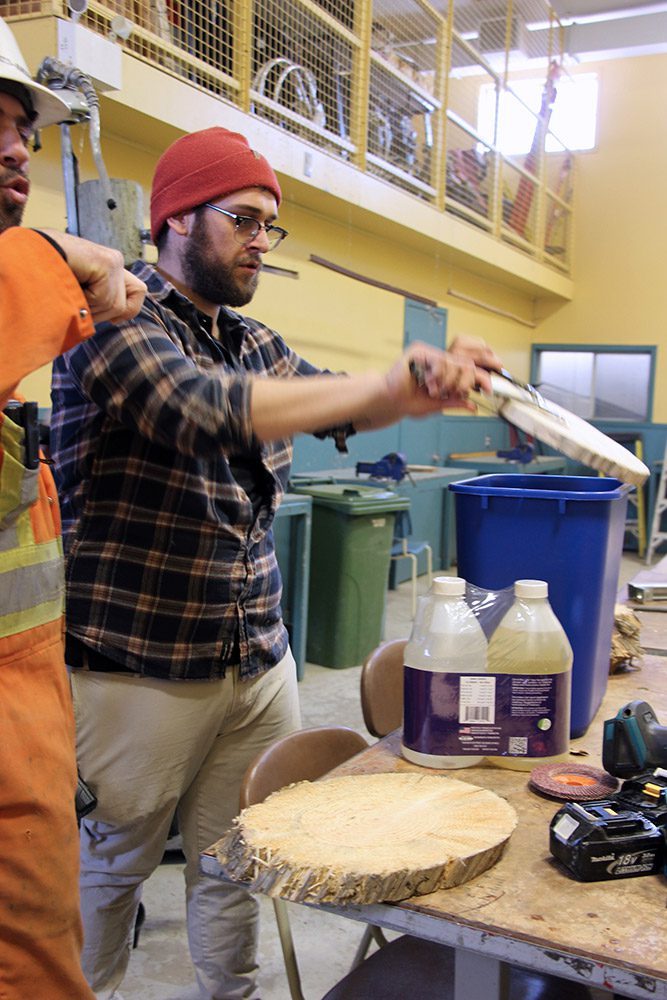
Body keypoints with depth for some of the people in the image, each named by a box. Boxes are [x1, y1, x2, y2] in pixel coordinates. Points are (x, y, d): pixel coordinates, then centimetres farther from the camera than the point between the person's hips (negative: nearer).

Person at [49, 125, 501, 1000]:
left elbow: (343, 409, 5)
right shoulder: (116, 316, -11)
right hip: (139, 666, -5)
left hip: (259, 662, 6)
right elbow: (201, 408, -28)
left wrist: (419, 386, -17)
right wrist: (389, 386, -32)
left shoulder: (254, 344, 12)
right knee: (115, 861, 13)